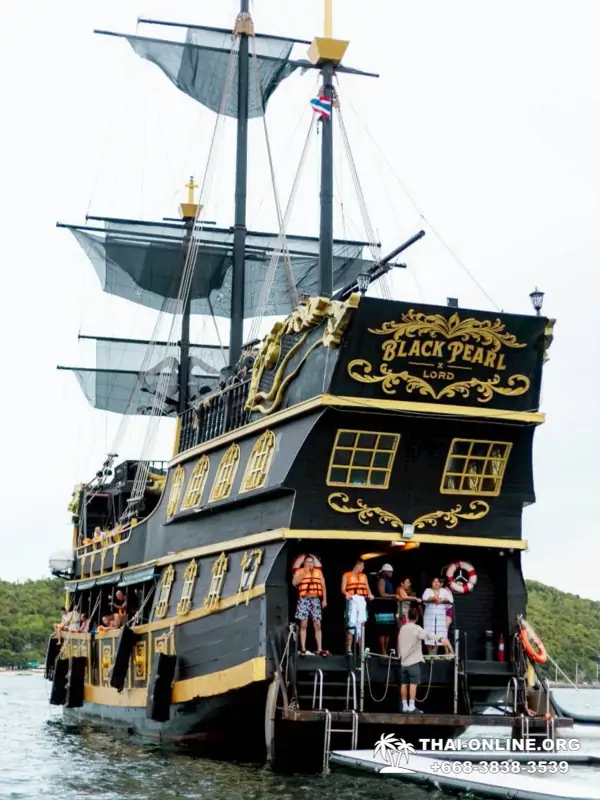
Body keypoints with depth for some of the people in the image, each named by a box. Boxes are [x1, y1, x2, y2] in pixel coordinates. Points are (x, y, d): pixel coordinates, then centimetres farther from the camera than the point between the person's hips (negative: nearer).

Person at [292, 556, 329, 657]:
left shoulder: (318, 572, 15)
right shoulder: (299, 571, 6)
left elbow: (323, 586, 13)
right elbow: (294, 582, -11)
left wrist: (324, 600, 5)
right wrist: (304, 573, -13)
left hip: (315, 600, 2)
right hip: (304, 599, -2)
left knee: (317, 625, 0)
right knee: (303, 625, -3)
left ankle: (319, 649, 1)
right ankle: (303, 649, 0)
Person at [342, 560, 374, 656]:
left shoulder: (364, 576, 23)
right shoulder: (347, 575, 10)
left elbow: (367, 588, 13)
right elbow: (343, 589, 1)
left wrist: (370, 594, -8)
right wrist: (346, 594, -21)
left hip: (362, 600, 4)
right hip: (352, 600, -4)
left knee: (361, 624, 0)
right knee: (351, 623, -12)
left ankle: (361, 650, 0)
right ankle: (348, 649, -12)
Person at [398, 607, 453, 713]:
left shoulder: (402, 628, 11)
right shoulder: (416, 628, -10)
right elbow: (428, 635, -28)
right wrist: (441, 638, -39)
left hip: (403, 661, 7)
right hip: (414, 661, -7)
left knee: (404, 684, 7)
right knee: (413, 684, -8)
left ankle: (405, 707, 8)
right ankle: (411, 707, -14)